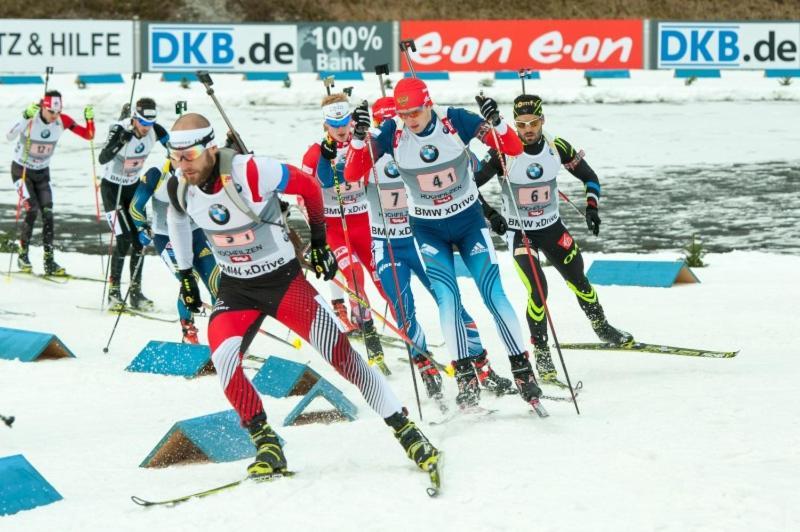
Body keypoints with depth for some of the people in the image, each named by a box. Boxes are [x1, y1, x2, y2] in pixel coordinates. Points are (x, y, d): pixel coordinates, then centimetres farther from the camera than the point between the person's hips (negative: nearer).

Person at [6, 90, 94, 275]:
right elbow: (10, 136, -39)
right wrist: (26, 118, -52)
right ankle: (23, 255, -2)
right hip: (21, 170, -4)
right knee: (32, 210, -16)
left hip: (42, 172, 4)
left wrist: (89, 118, -26)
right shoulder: (31, 119, -24)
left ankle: (49, 261, -2)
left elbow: (89, 135, -8)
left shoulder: (63, 121, -12)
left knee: (47, 213, -5)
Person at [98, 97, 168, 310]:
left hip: (133, 187, 5)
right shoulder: (120, 129, -28)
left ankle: (135, 291, 10)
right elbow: (102, 159, -39)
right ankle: (114, 291, -2)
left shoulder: (155, 131, -15)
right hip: (112, 187, -5)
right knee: (124, 240, -13)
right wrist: (120, 142, -53)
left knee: (140, 239, 0)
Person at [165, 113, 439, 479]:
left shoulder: (249, 172, -26)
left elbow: (307, 186, -10)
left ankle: (404, 429, -2)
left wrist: (318, 239, 2)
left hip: (283, 278, -4)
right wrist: (185, 275, 20)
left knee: (338, 350, -12)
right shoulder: (178, 187, -10)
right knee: (223, 356, -23)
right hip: (235, 288, 4)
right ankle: (267, 446, -10)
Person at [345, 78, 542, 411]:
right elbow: (352, 175, -13)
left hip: (468, 220, -1)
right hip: (428, 230, 1)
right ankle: (465, 377, -10)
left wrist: (495, 123, -33)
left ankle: (522, 371, -3)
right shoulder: (393, 134, -14)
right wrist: (359, 137, -28)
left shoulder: (456, 121, -17)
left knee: (493, 294, -7)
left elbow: (514, 149, -14)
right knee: (448, 299, -14)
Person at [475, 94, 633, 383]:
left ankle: (602, 328, 36)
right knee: (538, 289, -19)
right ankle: (541, 352, -4)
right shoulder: (504, 153, -20)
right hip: (518, 231, -3)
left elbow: (589, 177, 3)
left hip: (552, 227, 3)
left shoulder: (557, 148, -11)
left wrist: (592, 207, -11)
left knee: (578, 281, 10)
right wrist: (489, 214, -25)